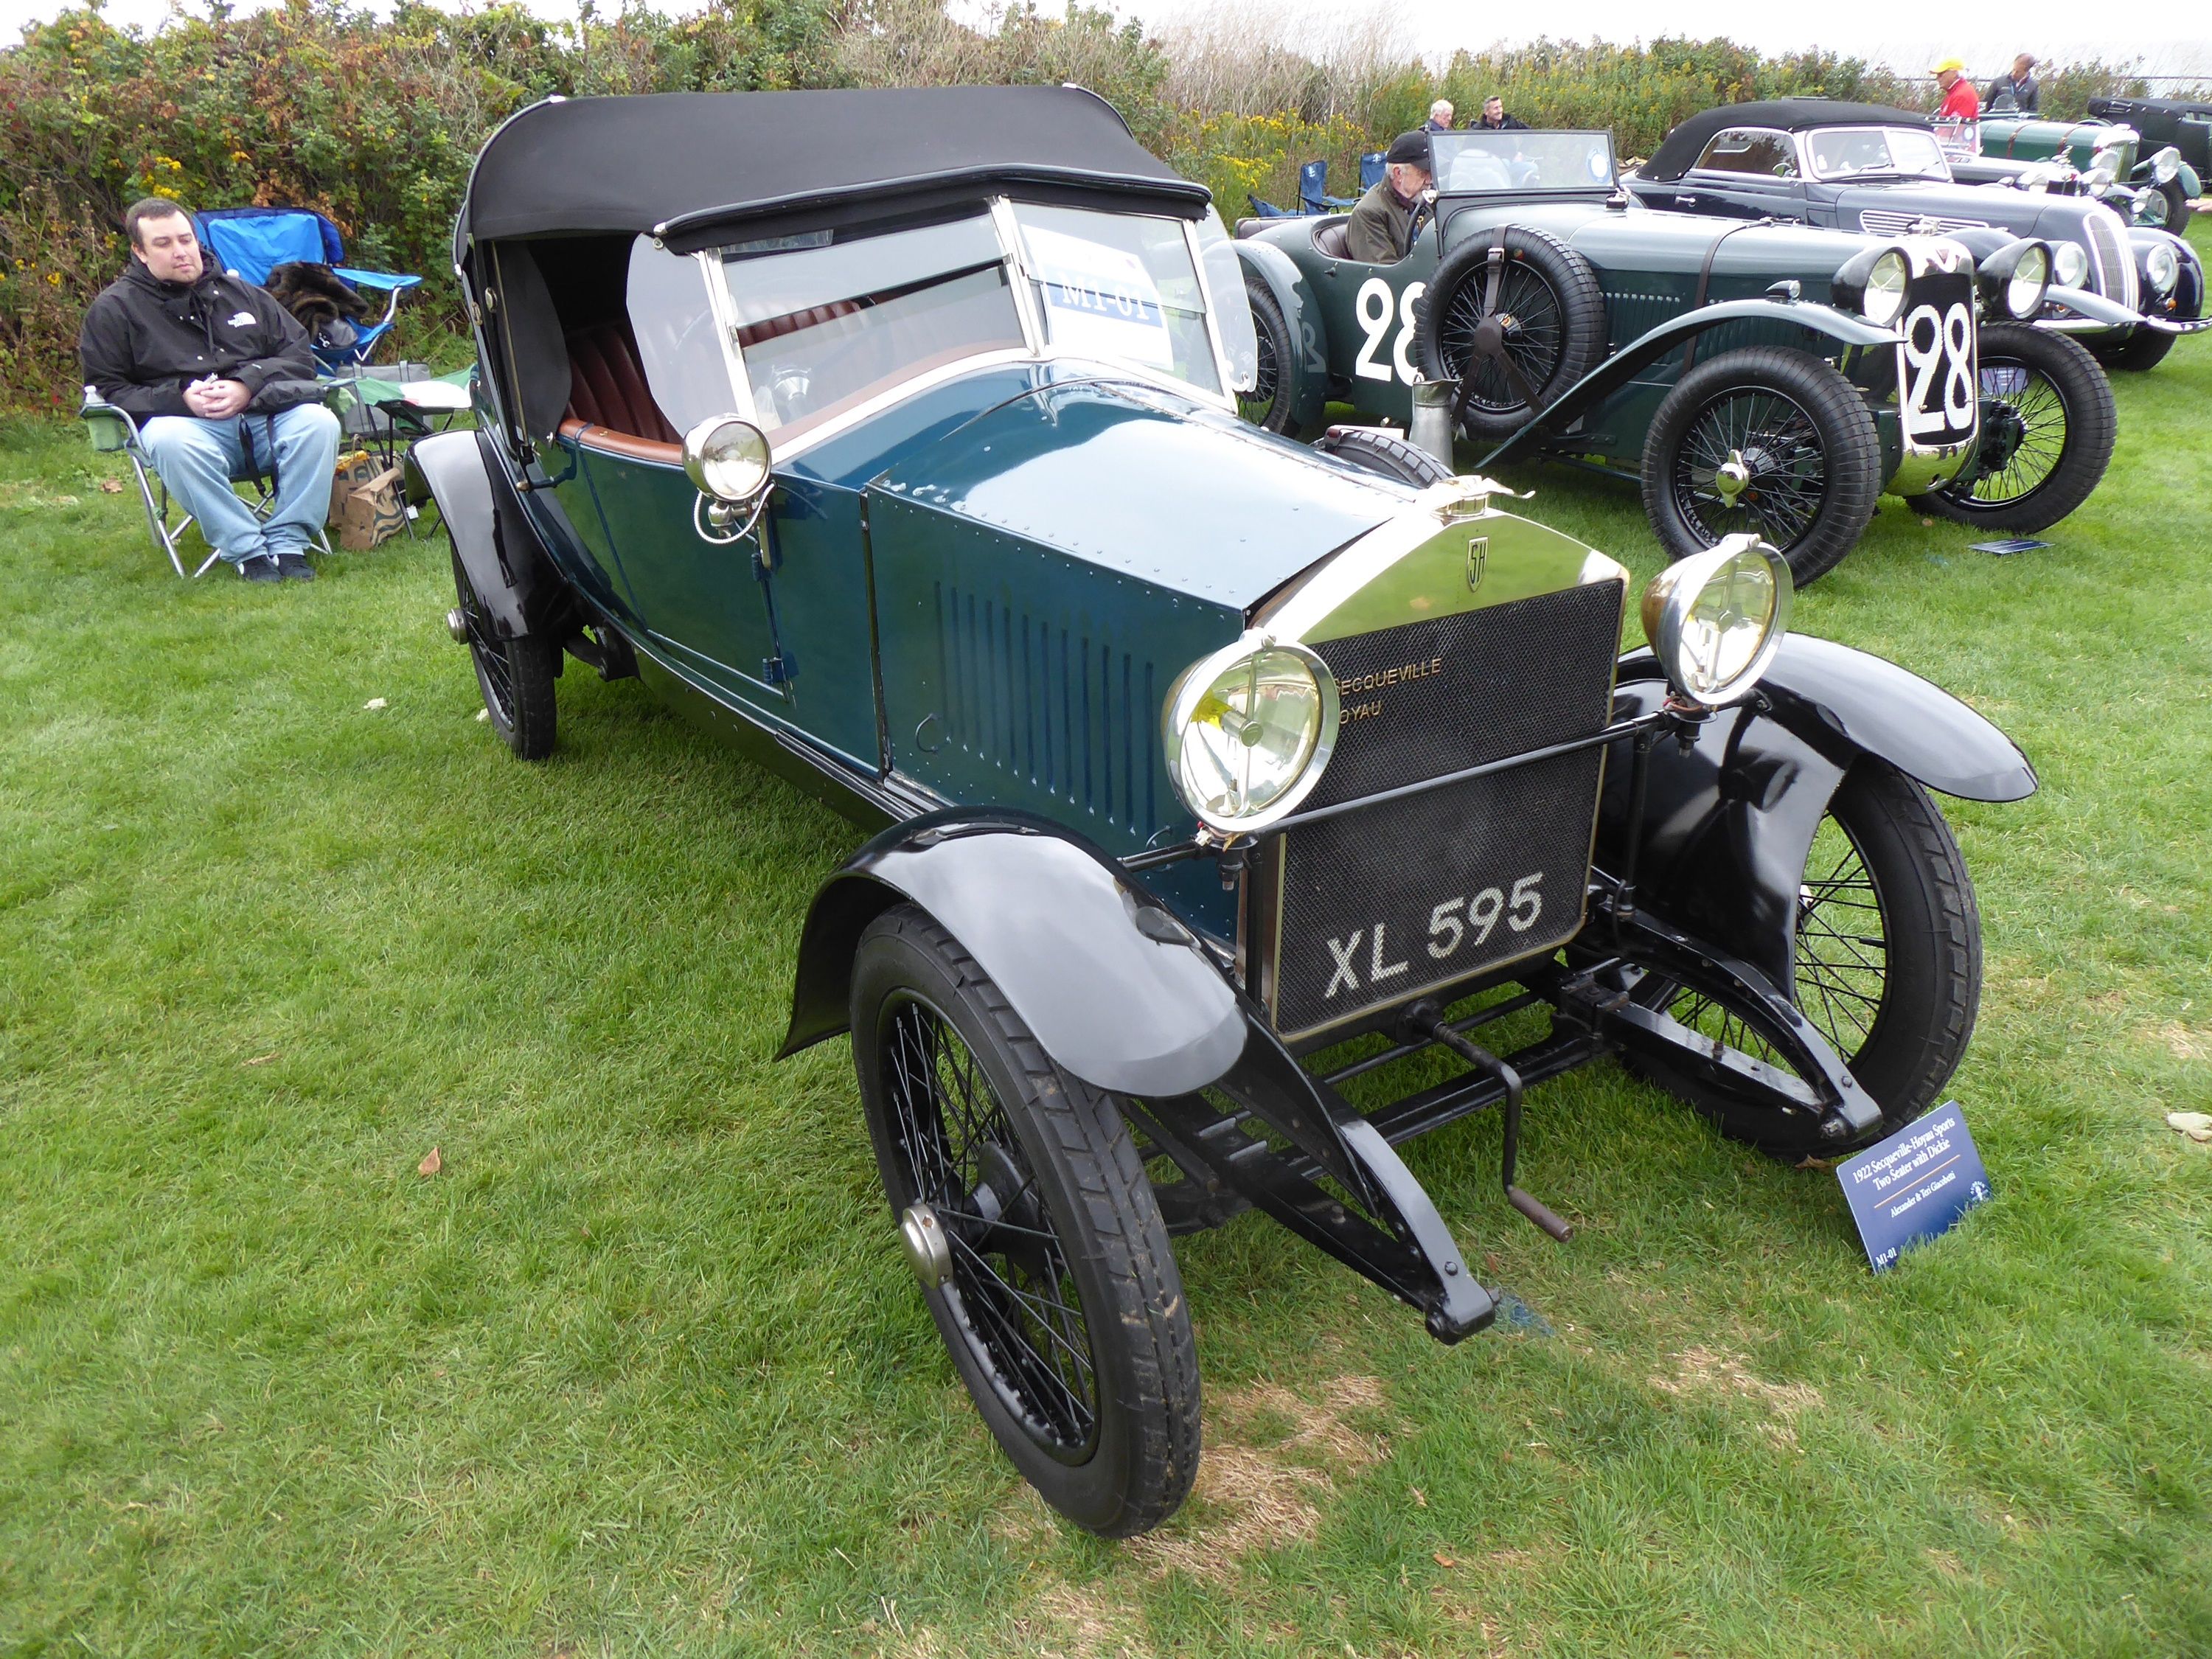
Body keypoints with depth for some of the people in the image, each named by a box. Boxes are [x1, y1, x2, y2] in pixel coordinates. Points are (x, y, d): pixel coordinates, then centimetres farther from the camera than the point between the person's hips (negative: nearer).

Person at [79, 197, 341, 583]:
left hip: (263, 415, 2)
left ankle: (288, 541, -25)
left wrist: (248, 385, -7)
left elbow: (299, 355, 13)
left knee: (319, 422, -30)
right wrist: (180, 397, -11)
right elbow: (107, 390, 7)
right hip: (185, 421, -2)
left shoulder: (241, 292, 20)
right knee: (170, 442, -38)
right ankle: (247, 551, -32)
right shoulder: (114, 308, 12)